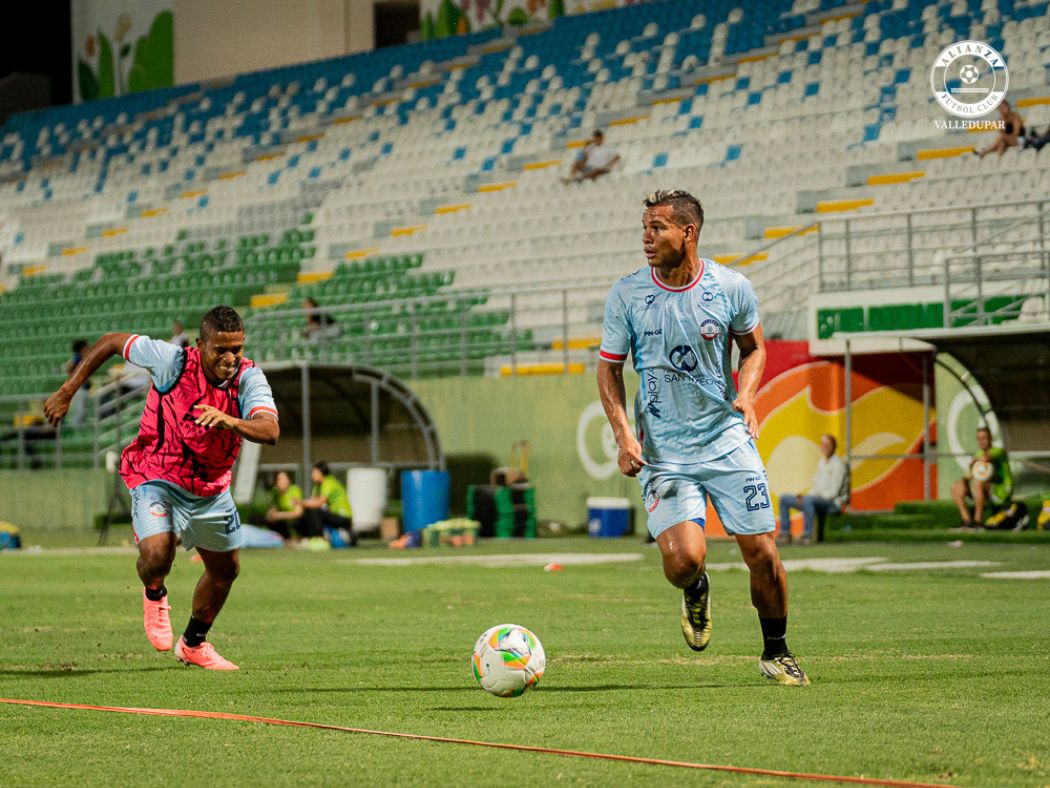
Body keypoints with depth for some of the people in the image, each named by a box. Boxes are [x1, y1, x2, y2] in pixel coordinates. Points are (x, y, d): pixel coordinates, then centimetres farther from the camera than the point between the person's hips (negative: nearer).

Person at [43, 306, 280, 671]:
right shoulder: (173, 360, -25)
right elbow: (111, 341, -11)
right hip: (156, 476, -4)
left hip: (211, 486, 4)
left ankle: (194, 644, 43)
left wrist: (232, 422, -57)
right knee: (156, 555, -26)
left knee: (226, 569, 16)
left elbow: (270, 431, -37)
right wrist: (67, 392, -10)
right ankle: (155, 596, 13)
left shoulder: (248, 377, -21)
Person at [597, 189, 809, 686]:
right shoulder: (626, 295, -6)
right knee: (683, 558, -18)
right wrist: (623, 435, -10)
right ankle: (695, 591, 20)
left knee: (761, 552, -2)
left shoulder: (732, 288, -5)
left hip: (728, 440, 1)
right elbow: (609, 369, 3)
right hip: (662, 453, -1)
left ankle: (776, 652, 22)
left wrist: (746, 395, -8)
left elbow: (753, 347, 12)